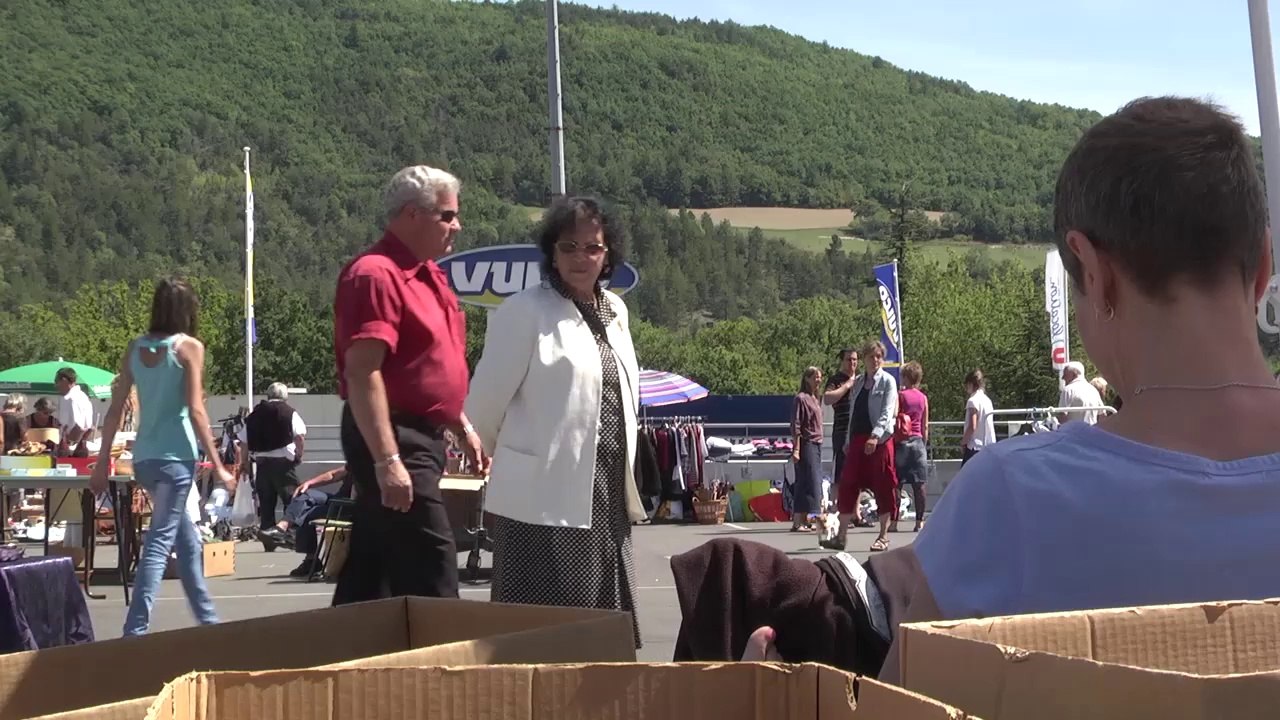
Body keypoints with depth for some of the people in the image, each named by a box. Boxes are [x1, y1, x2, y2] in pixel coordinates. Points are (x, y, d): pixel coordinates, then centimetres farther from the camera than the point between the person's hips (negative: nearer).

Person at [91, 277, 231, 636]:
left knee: (188, 540, 18)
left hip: (144, 458, 6)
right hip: (175, 456, -6)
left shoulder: (135, 348, 9)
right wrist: (218, 465, -7)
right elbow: (195, 411, -10)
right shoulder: (189, 346, -6)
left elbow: (115, 410, 8)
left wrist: (103, 463, 13)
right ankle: (135, 630, -13)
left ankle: (207, 618, 27)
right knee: (160, 542, -6)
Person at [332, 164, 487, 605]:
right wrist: (386, 460, -27)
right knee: (431, 579, -9)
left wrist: (463, 427, 22)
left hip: (421, 438, 10)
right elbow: (361, 373, -23)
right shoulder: (375, 274, -15)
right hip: (393, 440, -10)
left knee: (369, 577, 14)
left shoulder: (428, 275, 16)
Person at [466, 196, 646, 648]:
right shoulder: (524, 313, -7)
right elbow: (485, 403, -5)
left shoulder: (616, 311, 14)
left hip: (609, 500, 7)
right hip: (546, 498, -7)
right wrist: (507, 458, 9)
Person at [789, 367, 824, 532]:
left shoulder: (815, 399, 17)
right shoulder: (801, 398, -8)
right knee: (806, 481, -10)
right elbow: (796, 426, -13)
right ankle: (797, 522, -9)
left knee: (814, 482, 8)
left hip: (817, 444, 9)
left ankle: (804, 520, 13)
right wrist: (796, 449, -18)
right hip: (806, 444, -9)